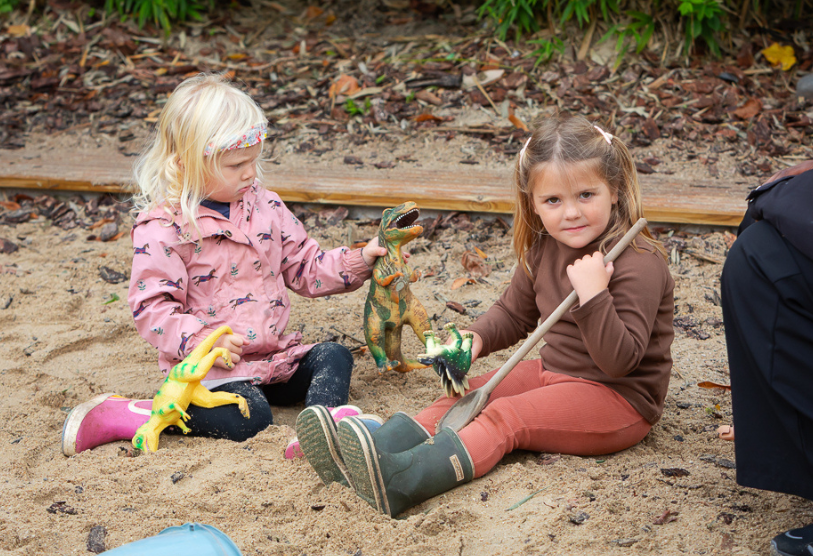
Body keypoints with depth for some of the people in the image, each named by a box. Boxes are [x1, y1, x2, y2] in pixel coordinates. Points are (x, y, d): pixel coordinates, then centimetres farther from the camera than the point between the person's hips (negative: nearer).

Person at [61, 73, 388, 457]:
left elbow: (306, 269, 16)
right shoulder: (162, 229, -11)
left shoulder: (266, 206, 9)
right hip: (209, 367, -7)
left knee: (334, 356, -9)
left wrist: (359, 261, 1)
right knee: (248, 418, -28)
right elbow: (151, 307, -14)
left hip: (275, 356, 7)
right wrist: (202, 340, -28)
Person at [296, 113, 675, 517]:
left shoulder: (639, 263, -20)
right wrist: (476, 339, -2)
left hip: (619, 398, -9)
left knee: (505, 417, -27)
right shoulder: (544, 249, 5)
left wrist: (593, 293, -37)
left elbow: (620, 361, -25)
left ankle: (399, 482, -46)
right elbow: (514, 313, 19)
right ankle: (379, 450, -28)